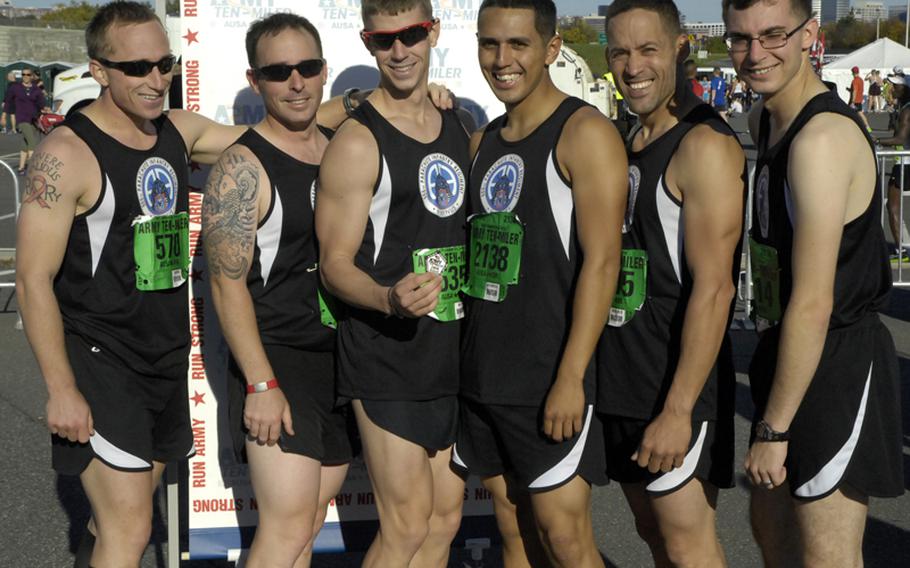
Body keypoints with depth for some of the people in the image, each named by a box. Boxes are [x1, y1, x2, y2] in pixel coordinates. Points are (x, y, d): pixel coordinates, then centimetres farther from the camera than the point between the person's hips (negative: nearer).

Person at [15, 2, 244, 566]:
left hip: (168, 357, 7)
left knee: (124, 512, 18)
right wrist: (61, 389, -18)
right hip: (100, 363, -7)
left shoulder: (179, 131, 6)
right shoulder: (67, 154, -15)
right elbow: (34, 280, -15)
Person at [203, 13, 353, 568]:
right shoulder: (242, 167, -10)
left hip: (344, 357, 7)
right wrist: (261, 385, -19)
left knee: (309, 521, 12)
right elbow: (228, 283, -14)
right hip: (277, 359, -7)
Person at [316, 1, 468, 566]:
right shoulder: (358, 142, -10)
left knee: (445, 519, 12)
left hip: (453, 351, 7)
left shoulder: (459, 129, 11)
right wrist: (389, 299, -30)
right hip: (388, 356, -7)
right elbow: (335, 263, -11)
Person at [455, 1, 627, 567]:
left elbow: (602, 261, -17)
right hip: (484, 372, 7)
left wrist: (570, 378, -21)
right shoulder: (483, 141, 13)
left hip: (549, 378, -7)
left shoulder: (585, 133, -10)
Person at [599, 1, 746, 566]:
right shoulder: (628, 145, 11)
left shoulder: (704, 145, -15)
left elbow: (713, 287, -21)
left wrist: (678, 409, -23)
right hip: (622, 375, 8)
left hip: (678, 384, -8)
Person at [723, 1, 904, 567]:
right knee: (771, 522, 22)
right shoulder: (765, 119, 8)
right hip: (788, 349, 10)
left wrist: (773, 429, -20)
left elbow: (813, 305, -25)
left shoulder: (822, 139, -24)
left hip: (838, 363, -10)